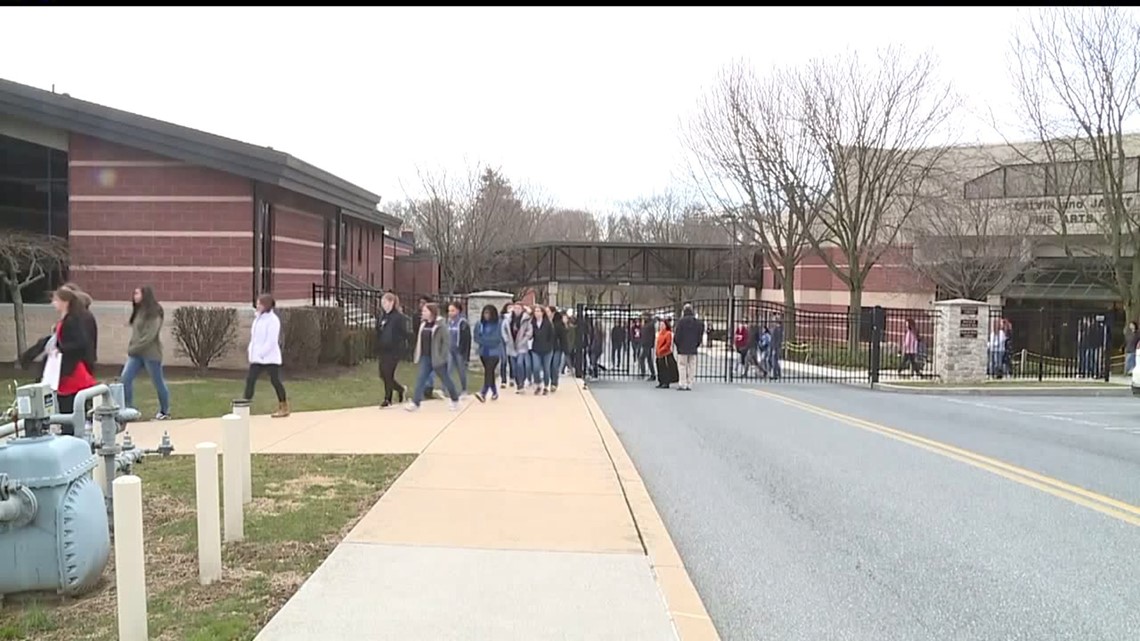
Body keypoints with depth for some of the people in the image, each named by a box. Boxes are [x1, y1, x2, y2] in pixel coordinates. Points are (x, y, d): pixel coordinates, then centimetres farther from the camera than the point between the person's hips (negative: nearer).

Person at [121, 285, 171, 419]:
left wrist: (133, 348, -15)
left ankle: (165, 411, 20)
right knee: (124, 379, -5)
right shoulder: (138, 311, 11)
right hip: (136, 353, 7)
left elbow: (150, 336, -18)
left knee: (158, 383, 5)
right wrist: (131, 348, 4)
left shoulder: (154, 313, -12)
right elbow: (136, 333, 15)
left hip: (150, 353, -7)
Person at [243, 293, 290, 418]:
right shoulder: (258, 319, 13)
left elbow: (271, 341, -19)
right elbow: (254, 337, 17)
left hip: (270, 358, -8)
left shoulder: (273, 320, -12)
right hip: (257, 358, 8)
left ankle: (284, 408, 11)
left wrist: (261, 354, -20)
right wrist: (252, 353, 6)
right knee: (250, 379, 0)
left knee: (275, 381, -1)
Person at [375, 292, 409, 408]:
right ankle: (400, 389, 28)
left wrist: (399, 351, -16)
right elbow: (378, 334, 16)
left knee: (388, 375, -5)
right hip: (383, 350, 7)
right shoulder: (381, 317, 11)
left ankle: (388, 399, 11)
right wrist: (378, 351, 13)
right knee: (383, 375, 8)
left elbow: (403, 334, -12)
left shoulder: (399, 317, -10)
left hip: (394, 351, -7)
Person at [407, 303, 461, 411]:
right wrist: (418, 355, 11)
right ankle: (415, 402, -5)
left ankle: (455, 400, 28)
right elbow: (420, 340, 15)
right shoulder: (423, 324, 7)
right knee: (420, 379, -3)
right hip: (425, 358, 6)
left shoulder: (439, 326, -15)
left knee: (445, 379, 9)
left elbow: (447, 341, -16)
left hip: (437, 359, -6)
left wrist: (442, 355, -17)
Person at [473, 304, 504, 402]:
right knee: (489, 372, 14)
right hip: (483, 352, 5)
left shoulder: (497, 325, -7)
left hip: (494, 352, -5)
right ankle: (494, 392, 29)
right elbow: (476, 337, 6)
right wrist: (486, 342, -8)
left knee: (488, 371, -15)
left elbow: (498, 338, -3)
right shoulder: (479, 324, 4)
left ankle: (483, 393, -24)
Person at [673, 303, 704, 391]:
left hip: (683, 348, -4)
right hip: (693, 348, 4)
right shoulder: (698, 322, 5)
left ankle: (682, 384, -4)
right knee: (692, 366, 8)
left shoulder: (681, 321, -11)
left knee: (682, 365, 1)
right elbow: (700, 335, 9)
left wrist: (676, 343, 8)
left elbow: (677, 335, -9)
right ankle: (689, 384, 9)